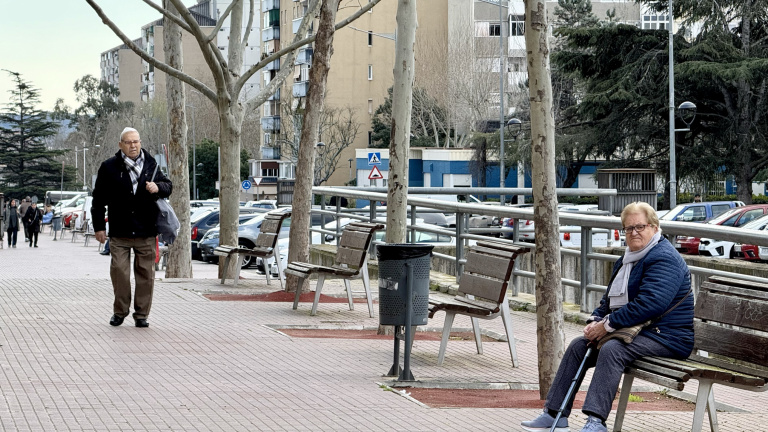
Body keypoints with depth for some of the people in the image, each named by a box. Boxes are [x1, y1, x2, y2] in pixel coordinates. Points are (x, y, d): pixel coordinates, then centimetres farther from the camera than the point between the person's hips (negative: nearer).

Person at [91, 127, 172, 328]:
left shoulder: (151, 165, 10)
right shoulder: (109, 167, 3)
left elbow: (168, 186, 17)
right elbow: (99, 199, 6)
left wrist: (158, 187, -7)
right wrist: (99, 226, 3)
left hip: (146, 232, 2)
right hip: (119, 233, -2)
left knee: (145, 273, 3)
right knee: (119, 270, -6)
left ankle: (141, 314, 12)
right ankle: (120, 311, 12)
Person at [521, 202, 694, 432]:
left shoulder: (664, 258, -15)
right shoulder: (627, 260, 19)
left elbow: (649, 303, -27)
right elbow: (609, 301, 23)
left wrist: (607, 325, -23)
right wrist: (595, 321, 0)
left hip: (666, 336, -10)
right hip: (635, 331, 10)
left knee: (611, 349, -33)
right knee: (578, 346, 1)